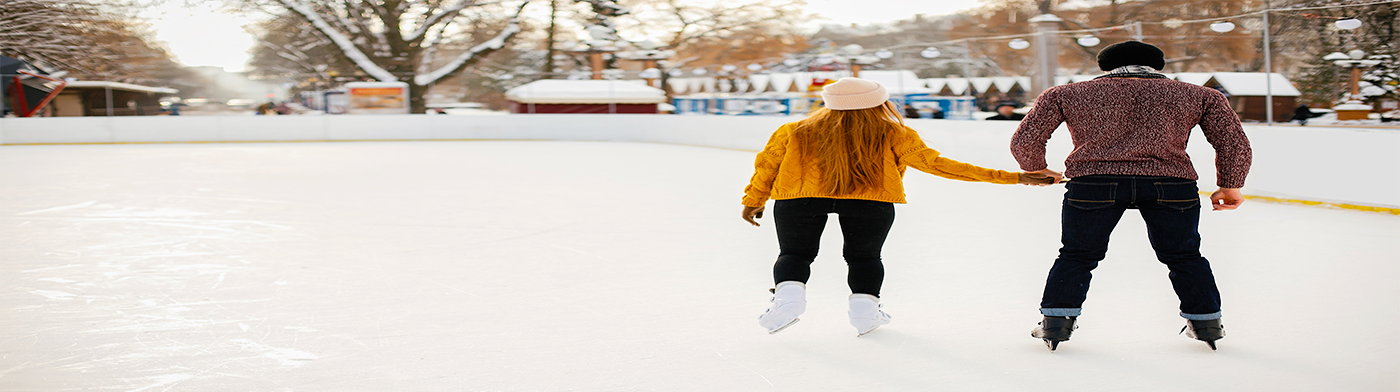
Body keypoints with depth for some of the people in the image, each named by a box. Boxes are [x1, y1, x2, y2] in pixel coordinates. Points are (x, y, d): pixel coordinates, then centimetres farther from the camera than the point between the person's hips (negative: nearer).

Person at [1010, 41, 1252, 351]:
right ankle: (1206, 323, 27)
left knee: (1077, 255, 17)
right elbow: (1234, 142, 19)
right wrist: (1230, 186, 30)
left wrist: (1037, 170, 36)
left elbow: (1025, 141, 19)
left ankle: (1055, 323, 17)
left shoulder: (1067, 94, 21)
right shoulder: (1199, 96, 24)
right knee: (1183, 256, 21)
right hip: (1172, 183, 1)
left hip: (1093, 182, -1)